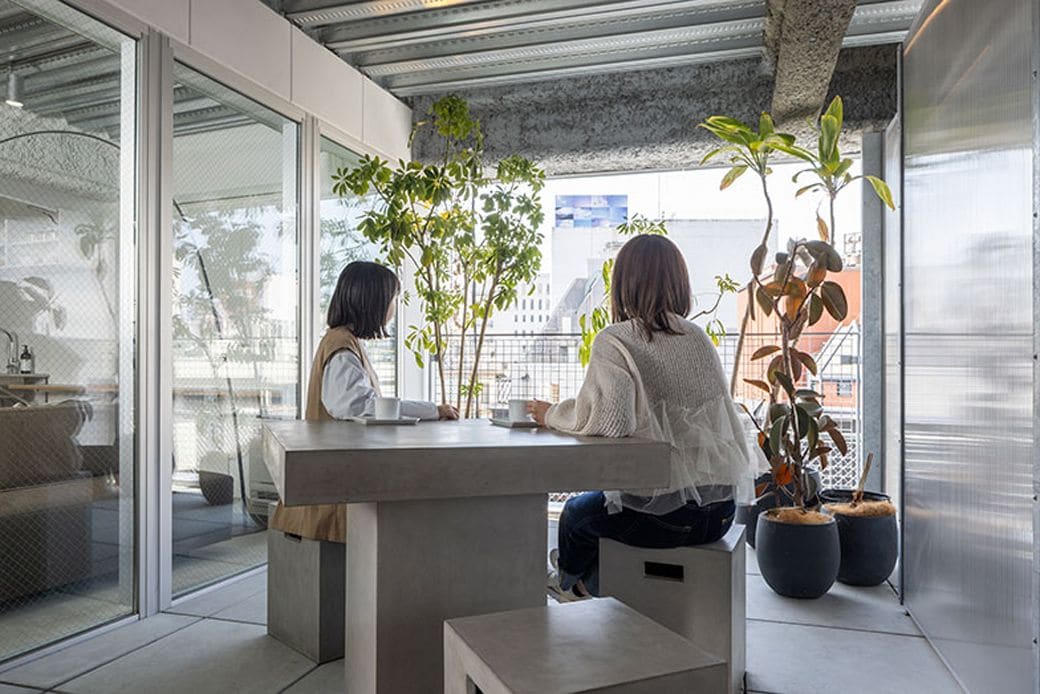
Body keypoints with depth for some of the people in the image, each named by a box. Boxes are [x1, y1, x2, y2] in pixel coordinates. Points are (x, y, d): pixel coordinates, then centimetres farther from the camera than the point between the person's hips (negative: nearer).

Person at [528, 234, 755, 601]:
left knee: (576, 513, 24)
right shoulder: (699, 339, 6)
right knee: (600, 500, 32)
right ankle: (589, 582, 57)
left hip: (664, 514, -6)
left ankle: (570, 581, 55)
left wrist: (552, 414, -7)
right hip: (721, 509, 7)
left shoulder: (615, 341, -12)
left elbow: (608, 419, -25)